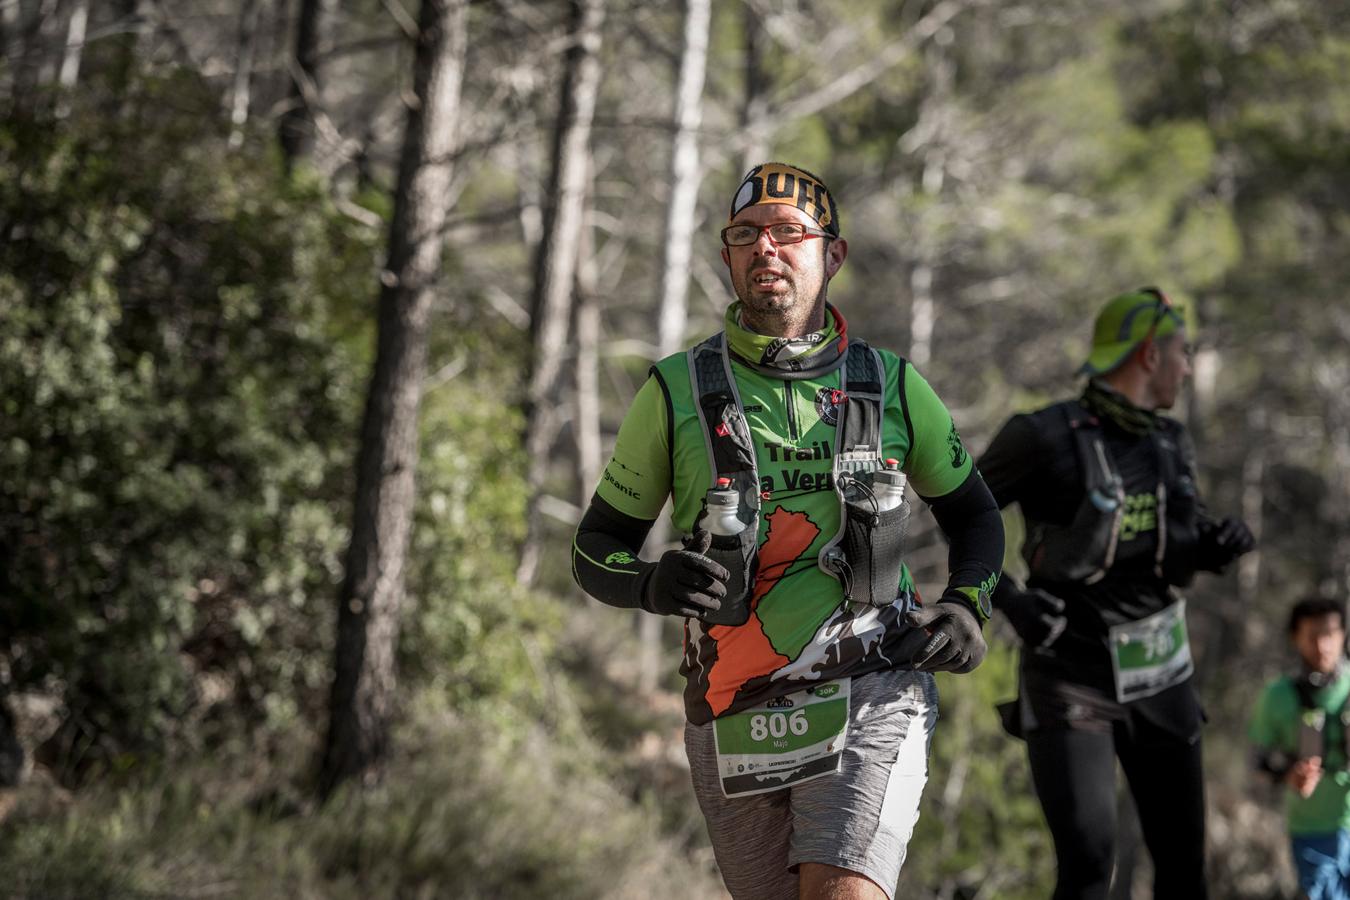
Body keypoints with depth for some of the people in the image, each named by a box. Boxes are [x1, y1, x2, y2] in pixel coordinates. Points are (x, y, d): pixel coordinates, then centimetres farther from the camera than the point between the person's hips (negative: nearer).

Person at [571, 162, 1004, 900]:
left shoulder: (890, 387, 6)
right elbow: (596, 549, 8)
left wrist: (968, 606, 1)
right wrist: (653, 583, -15)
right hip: (734, 724, 2)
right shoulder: (677, 392, 3)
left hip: (868, 704, -2)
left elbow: (971, 512, 21)